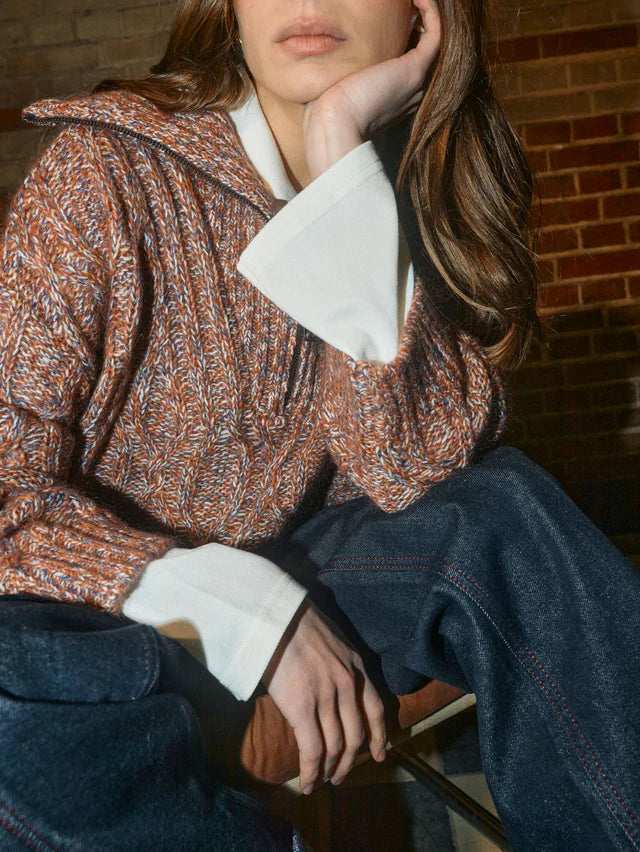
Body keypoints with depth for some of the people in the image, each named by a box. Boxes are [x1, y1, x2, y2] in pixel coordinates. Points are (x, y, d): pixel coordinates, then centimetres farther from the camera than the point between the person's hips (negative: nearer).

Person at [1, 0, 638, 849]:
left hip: (291, 583, 3)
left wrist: (342, 147, -26)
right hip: (115, 611, -2)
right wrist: (241, 613, -27)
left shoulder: (425, 189, -4)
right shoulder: (110, 171, -14)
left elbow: (411, 469, -21)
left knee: (500, 511, -24)